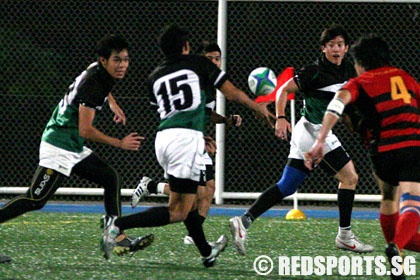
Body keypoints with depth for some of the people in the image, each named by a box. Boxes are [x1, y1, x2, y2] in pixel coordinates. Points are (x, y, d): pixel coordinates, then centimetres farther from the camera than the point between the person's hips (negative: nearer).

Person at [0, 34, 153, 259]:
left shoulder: (97, 70, 6)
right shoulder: (92, 85, -22)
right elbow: (85, 130, -24)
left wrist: (112, 103, 29)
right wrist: (120, 143, -16)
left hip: (75, 148, 10)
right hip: (59, 149, -10)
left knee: (111, 179, 8)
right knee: (35, 201, -13)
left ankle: (118, 239, 7)